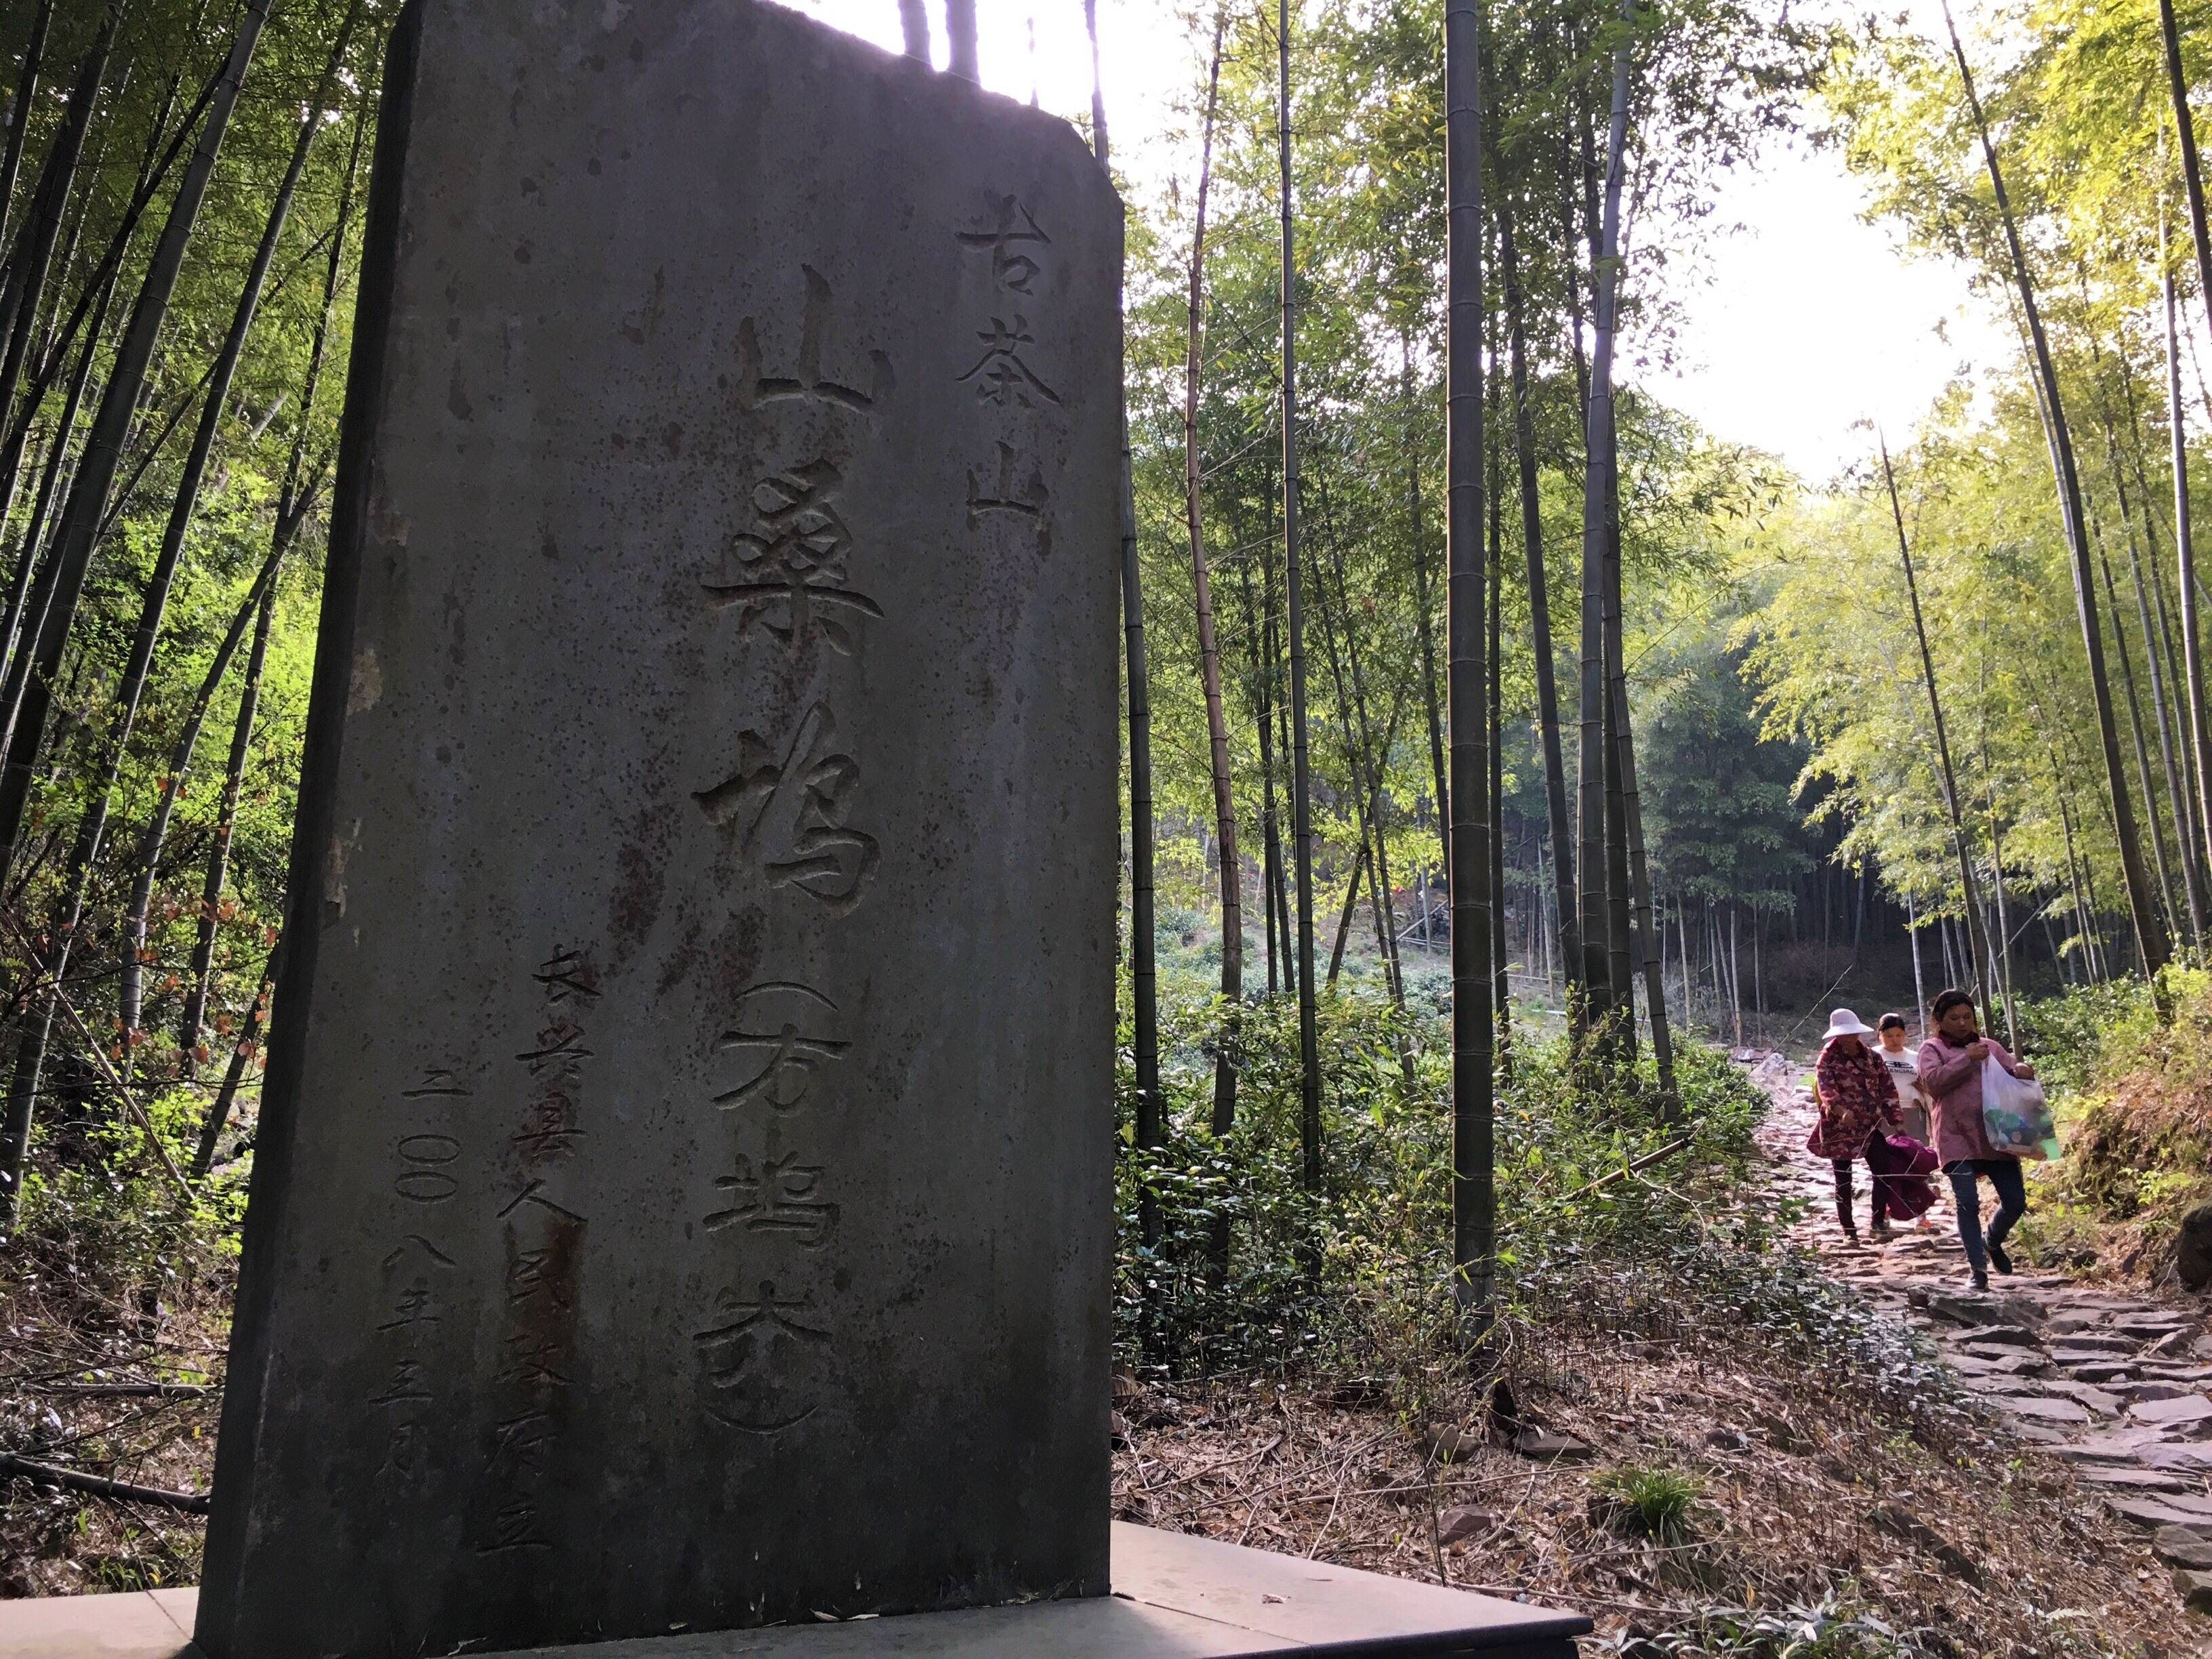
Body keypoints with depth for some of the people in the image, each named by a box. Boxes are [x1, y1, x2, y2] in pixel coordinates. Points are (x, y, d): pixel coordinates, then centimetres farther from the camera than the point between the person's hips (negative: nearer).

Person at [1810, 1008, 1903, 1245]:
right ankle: (1849, 1229, 12)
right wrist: (1841, 1109, -40)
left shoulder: (1871, 1056, 8)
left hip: (1870, 1124, 3)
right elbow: (1825, 1087, -22)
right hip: (1838, 1126, -3)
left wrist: (1893, 1118, 2)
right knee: (1844, 1179, 3)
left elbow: (1887, 1087, 11)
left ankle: (1879, 1220, 4)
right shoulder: (1827, 1059, -6)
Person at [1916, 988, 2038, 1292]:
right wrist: (1967, 1059, -15)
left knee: (2016, 1201, 3)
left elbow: (2013, 1071, 17)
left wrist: (2021, 1071, -7)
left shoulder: (1990, 1046, 19)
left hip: (1995, 1135, 4)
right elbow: (1933, 1081, -8)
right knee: (1968, 1204, -10)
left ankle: (1992, 1242, 33)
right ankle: (1978, 1269, 0)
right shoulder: (1932, 1048, 7)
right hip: (1956, 1138, -4)